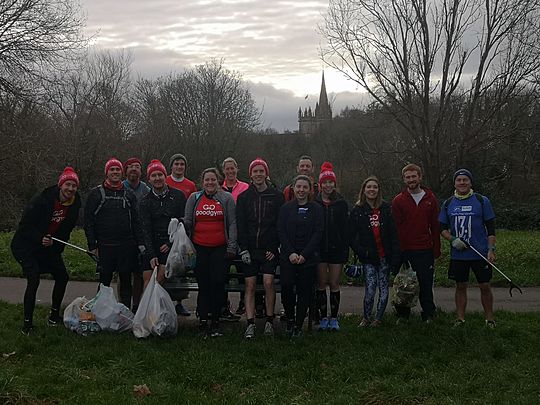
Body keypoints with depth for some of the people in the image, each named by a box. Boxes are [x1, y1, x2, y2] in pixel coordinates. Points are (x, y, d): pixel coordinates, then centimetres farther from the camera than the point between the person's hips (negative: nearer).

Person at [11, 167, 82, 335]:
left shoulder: (75, 204, -7)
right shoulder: (42, 200, -25)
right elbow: (25, 225, -20)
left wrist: (55, 244, 4)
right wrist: (40, 239, -31)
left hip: (50, 246, 7)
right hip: (26, 246, -7)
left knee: (62, 277, 9)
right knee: (33, 281, -19)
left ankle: (54, 315, 26)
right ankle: (27, 322, -9)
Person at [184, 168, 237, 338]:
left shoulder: (227, 198, 6)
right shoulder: (194, 198, 11)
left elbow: (232, 223, 3)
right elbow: (188, 221, 15)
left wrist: (232, 246, -5)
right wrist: (182, 224, -9)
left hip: (220, 248, -1)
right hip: (199, 247, 1)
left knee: (218, 284, -4)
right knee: (203, 285, 2)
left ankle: (215, 322, 6)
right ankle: (203, 322, 6)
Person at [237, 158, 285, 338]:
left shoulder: (276, 196, 5)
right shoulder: (243, 197, 9)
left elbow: (280, 224, 3)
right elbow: (240, 225, 5)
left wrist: (274, 247, -5)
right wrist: (243, 248, -4)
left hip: (269, 249, -1)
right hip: (250, 248, 2)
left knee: (268, 283, -10)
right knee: (250, 285, -1)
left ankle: (269, 321, 3)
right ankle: (250, 324, 1)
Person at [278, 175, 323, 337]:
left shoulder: (316, 209, 4)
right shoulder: (286, 208, 7)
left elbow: (318, 233, -2)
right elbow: (281, 232, 1)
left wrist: (304, 254, -10)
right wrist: (291, 253, -11)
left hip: (308, 258, 0)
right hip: (288, 257, 0)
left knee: (304, 291, 0)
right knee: (286, 287, -12)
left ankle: (298, 326, 12)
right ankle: (290, 318, 12)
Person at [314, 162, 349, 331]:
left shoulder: (341, 204, 5)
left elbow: (345, 228, 3)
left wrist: (345, 250, -3)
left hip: (336, 248, 0)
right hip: (319, 249, 0)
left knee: (334, 284, 3)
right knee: (321, 284, 4)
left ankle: (334, 318, 12)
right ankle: (323, 318, 11)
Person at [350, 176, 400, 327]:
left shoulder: (386, 209, 4)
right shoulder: (357, 210, 2)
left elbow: (393, 234, 2)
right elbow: (352, 236, 2)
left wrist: (395, 256, -6)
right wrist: (361, 252, -10)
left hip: (385, 256, 2)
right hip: (369, 258, -2)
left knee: (383, 289, 6)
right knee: (370, 289, -9)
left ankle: (378, 319, 20)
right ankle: (366, 318, 10)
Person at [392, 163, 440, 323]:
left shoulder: (430, 199, 7)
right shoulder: (398, 201, 2)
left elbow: (435, 226, 8)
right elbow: (395, 227, -1)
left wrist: (436, 249, 3)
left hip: (425, 250, 1)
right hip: (404, 251, 0)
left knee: (425, 283, 5)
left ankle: (428, 315, 16)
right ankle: (402, 315, 20)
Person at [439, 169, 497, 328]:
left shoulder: (482, 201, -1)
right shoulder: (448, 204, 6)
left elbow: (491, 228, -1)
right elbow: (443, 228, 10)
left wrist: (491, 249, -8)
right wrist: (452, 240, -9)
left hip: (480, 253, -2)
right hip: (457, 254, 2)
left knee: (485, 286, 3)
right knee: (460, 286, 10)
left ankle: (489, 319, 16)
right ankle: (460, 318, 20)